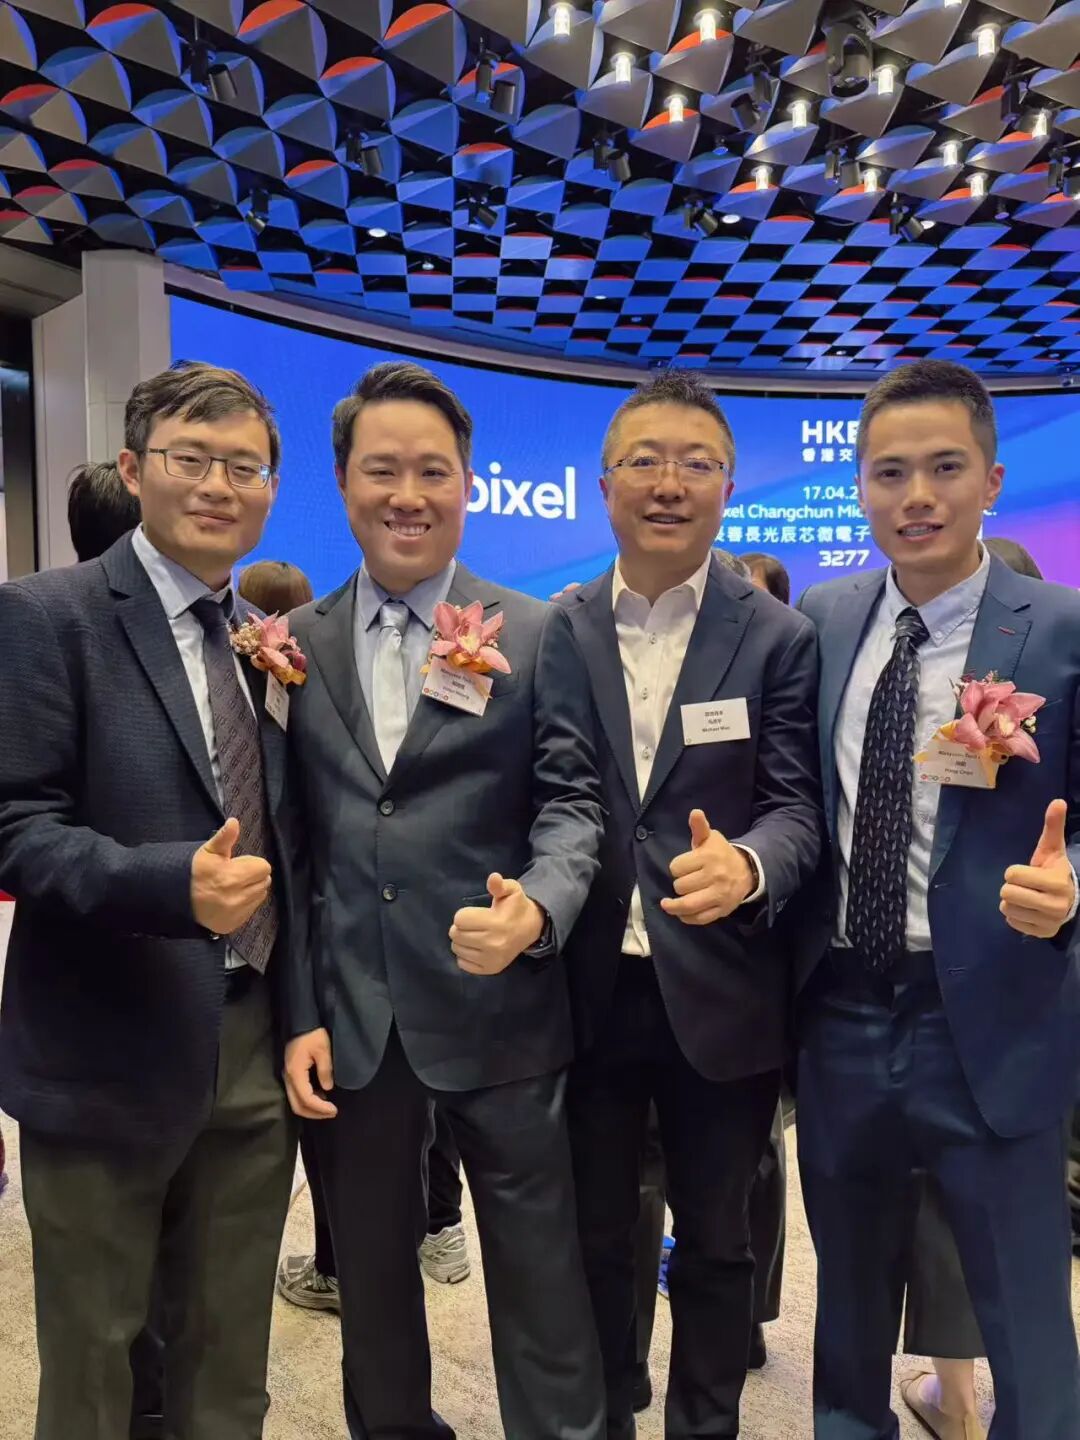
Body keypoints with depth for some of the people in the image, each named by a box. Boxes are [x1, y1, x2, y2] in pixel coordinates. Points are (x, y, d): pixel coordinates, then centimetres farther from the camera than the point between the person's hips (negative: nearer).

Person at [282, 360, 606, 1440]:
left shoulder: (536, 634, -1)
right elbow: (291, 843, 4)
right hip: (344, 1021, 3)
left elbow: (570, 799, -4)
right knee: (370, 1276, 22)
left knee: (538, 1269, 12)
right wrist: (299, 1012, 0)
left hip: (495, 1010, -2)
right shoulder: (297, 644, 5)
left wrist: (537, 908, -24)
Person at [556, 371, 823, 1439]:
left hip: (720, 994, -1)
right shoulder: (552, 632, 1)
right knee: (594, 1241, 19)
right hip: (588, 989, 2)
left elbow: (798, 806, -10)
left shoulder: (777, 639, -4)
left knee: (715, 1246, 18)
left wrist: (747, 863, -29)